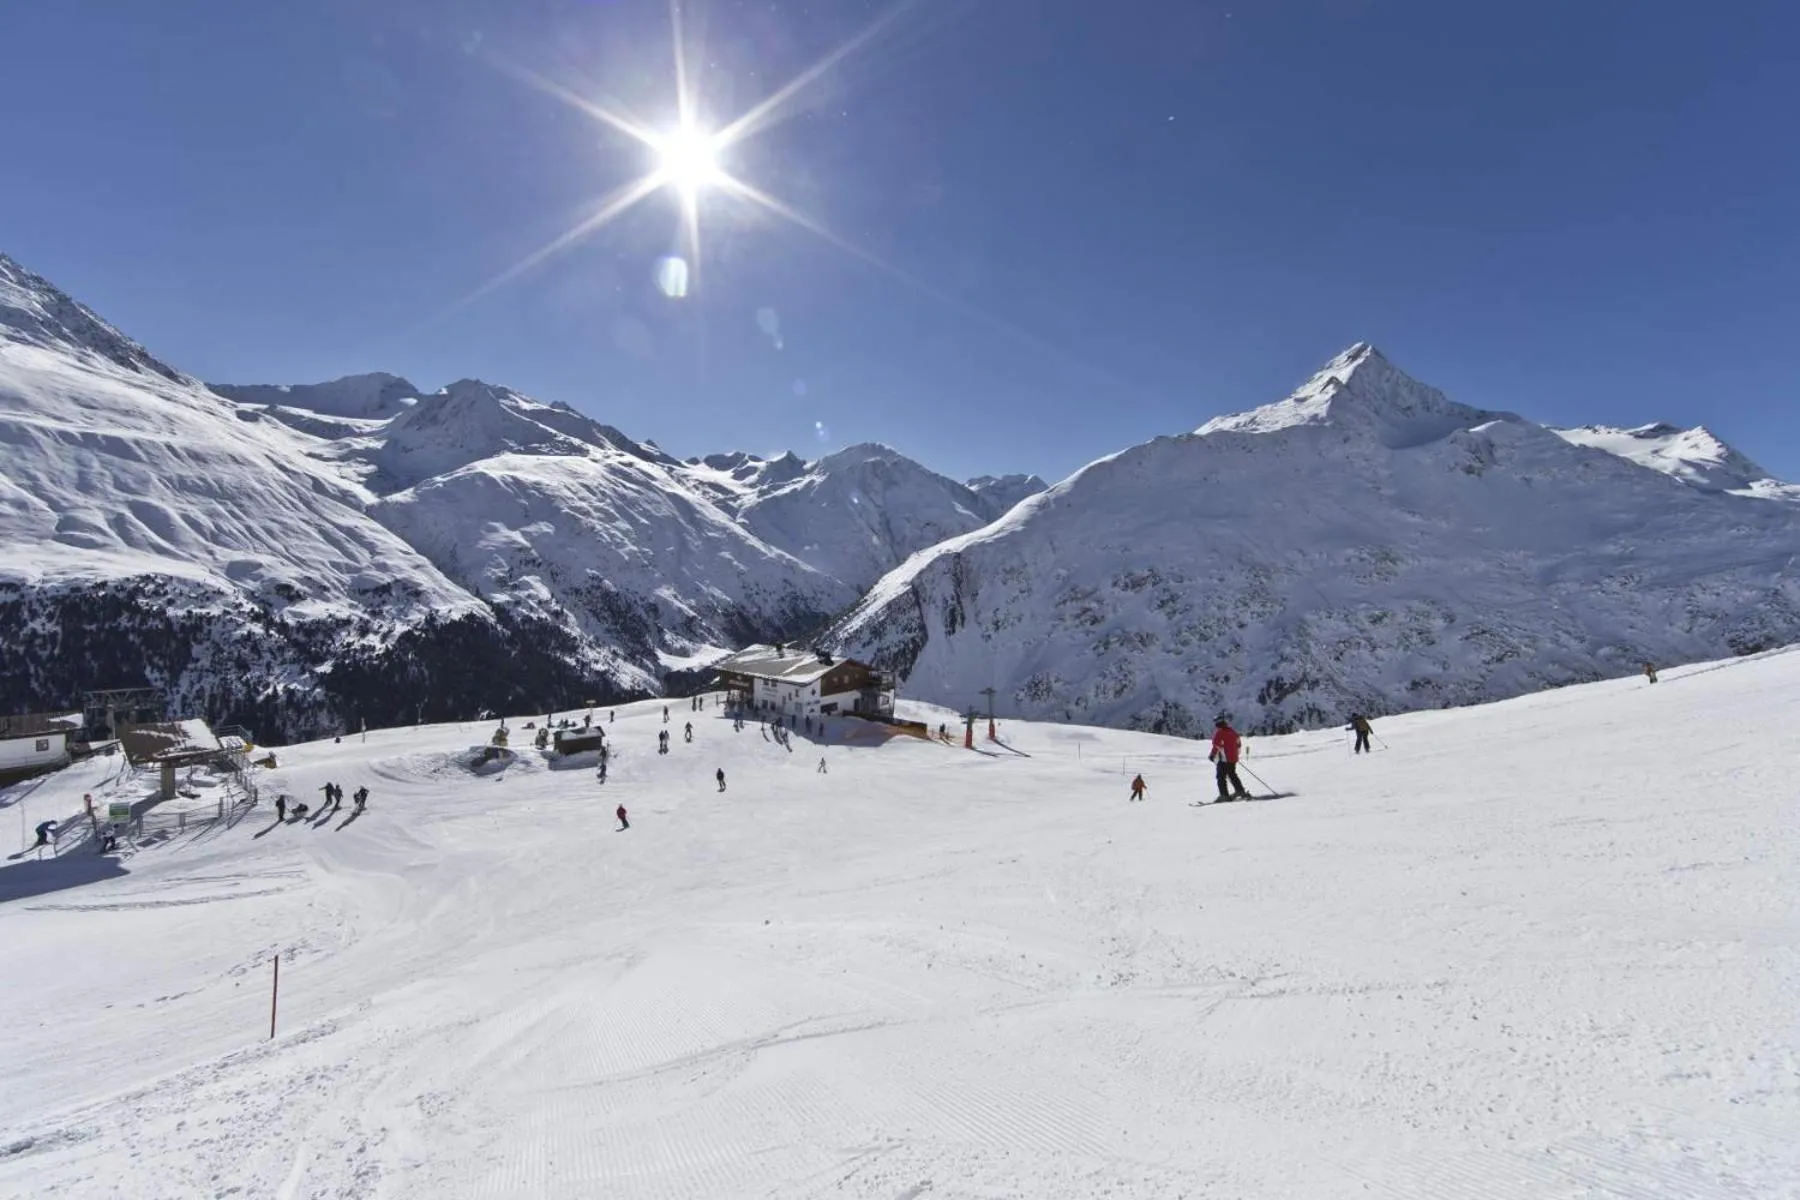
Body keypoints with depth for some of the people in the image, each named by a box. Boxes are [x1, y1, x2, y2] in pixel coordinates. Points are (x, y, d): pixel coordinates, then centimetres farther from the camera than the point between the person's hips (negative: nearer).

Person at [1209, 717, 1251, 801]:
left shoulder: (1219, 732, -11)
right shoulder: (1232, 731, 11)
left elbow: (1217, 745, -17)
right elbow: (1238, 743, 17)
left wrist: (1212, 755, -6)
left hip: (1223, 759, -8)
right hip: (1233, 758, 8)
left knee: (1221, 777, -1)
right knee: (1232, 775, 20)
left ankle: (1224, 795, -6)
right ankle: (1240, 791, 19)